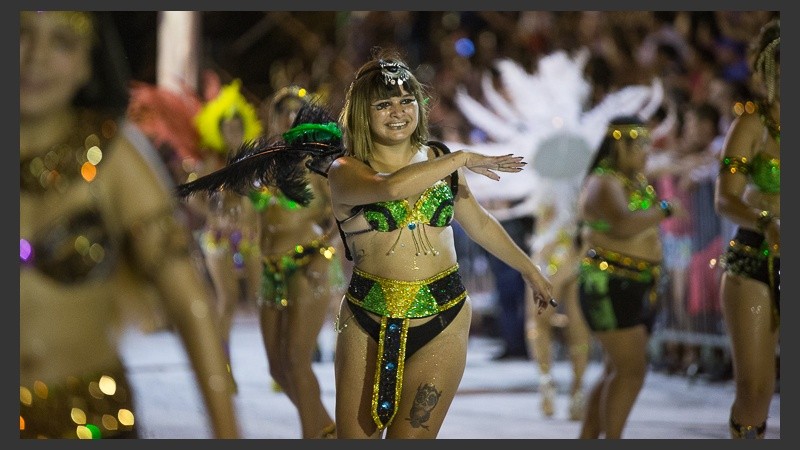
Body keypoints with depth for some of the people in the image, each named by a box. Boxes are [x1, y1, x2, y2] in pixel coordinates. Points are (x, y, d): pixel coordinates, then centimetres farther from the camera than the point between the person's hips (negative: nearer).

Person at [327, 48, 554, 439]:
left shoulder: (439, 161, 9)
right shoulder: (346, 171, -5)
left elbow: (479, 224, 24)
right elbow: (390, 188, -28)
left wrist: (531, 271, 33)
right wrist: (462, 159, -19)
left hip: (441, 323, 2)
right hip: (368, 322, -2)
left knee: (410, 437, -4)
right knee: (355, 436, 0)